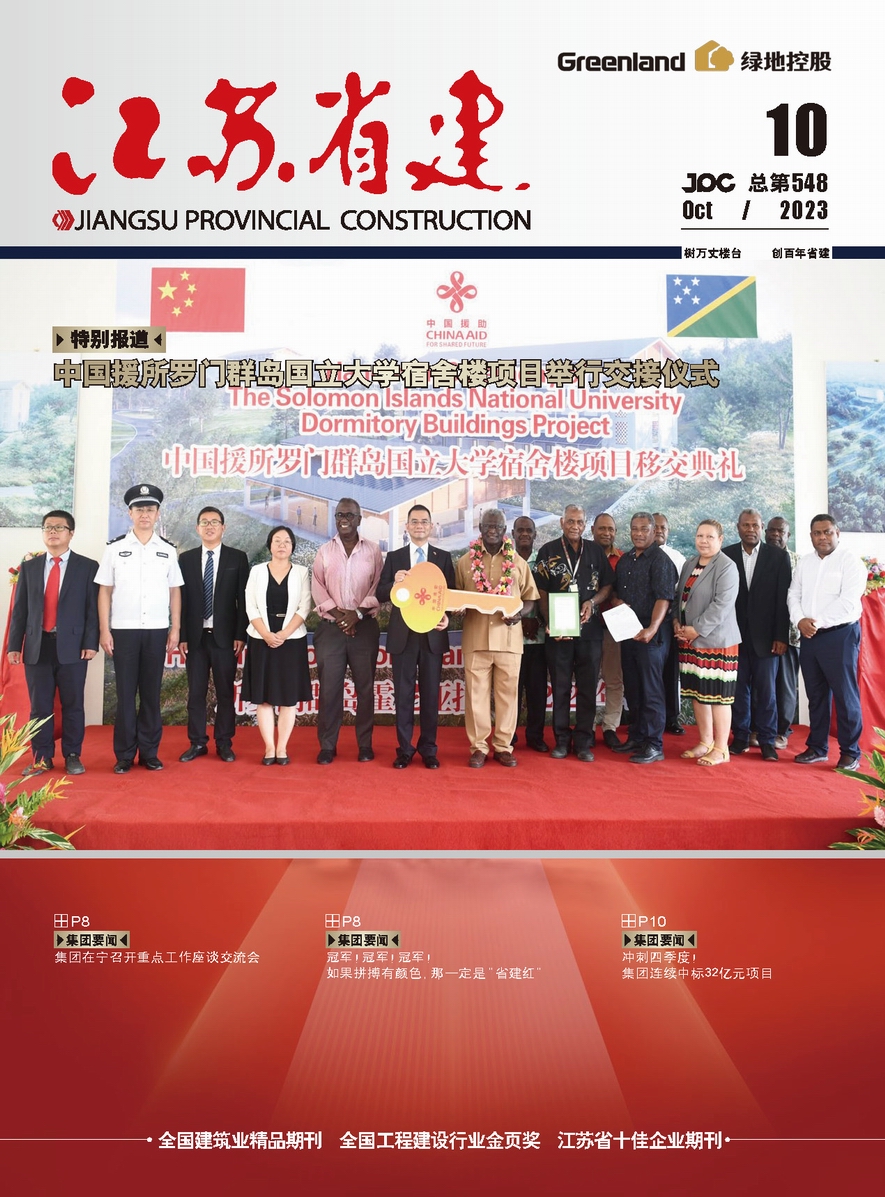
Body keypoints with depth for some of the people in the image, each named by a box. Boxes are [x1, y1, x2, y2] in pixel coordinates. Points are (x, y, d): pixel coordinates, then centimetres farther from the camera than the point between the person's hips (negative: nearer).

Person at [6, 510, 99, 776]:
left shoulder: (87, 566, 3)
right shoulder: (29, 567, 13)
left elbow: (93, 608, -1)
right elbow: (20, 609, 10)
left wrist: (90, 643, -10)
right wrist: (14, 644, 4)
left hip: (72, 646, -3)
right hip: (37, 645, 3)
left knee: (73, 704, 4)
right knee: (39, 705, 7)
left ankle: (72, 756, 14)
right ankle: (42, 757, 16)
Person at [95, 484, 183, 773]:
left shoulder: (168, 550, 5)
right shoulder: (115, 548, 2)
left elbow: (175, 591, 6)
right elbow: (105, 591, 1)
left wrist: (175, 629, 1)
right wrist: (104, 630, -4)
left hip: (157, 630, 1)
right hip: (123, 630, -1)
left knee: (151, 692, 8)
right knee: (126, 693, 5)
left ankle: (149, 752, 16)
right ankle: (124, 754, 13)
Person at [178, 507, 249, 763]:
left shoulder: (238, 558, 3)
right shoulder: (186, 559, 8)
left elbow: (243, 599, 1)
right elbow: (181, 599, 6)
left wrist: (240, 635, -6)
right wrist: (181, 636, 0)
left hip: (225, 636, -1)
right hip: (195, 636, 2)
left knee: (225, 692, 4)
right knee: (196, 692, 6)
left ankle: (224, 744, 13)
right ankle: (197, 743, 16)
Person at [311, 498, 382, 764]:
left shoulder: (373, 550, 5)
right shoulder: (324, 551, 8)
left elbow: (378, 587, 0)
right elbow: (318, 588, 2)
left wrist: (358, 613, -11)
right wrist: (339, 614, -10)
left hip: (364, 627, 0)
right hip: (331, 627, 1)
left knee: (365, 687, 5)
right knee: (329, 688, 0)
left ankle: (365, 744, 14)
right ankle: (327, 746, 9)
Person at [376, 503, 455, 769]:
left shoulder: (444, 557, 7)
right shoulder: (394, 557, 7)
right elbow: (381, 595, 1)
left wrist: (447, 616, -14)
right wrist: (395, 583, -19)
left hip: (433, 634, 0)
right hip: (402, 634, 0)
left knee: (430, 694, 5)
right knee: (403, 694, 5)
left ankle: (428, 749, 15)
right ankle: (404, 749, 14)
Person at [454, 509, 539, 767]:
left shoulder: (517, 562, 7)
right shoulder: (465, 562, 8)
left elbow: (530, 597, 9)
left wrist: (520, 613, -11)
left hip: (508, 637, 0)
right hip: (475, 637, 0)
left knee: (507, 693, 5)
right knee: (477, 693, 1)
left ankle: (503, 747, 15)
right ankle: (478, 747, 10)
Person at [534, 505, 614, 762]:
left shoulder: (595, 551, 8)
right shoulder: (548, 551, 3)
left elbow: (608, 586, 10)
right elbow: (542, 593, 2)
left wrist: (592, 602, -9)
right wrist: (549, 623, -9)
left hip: (590, 628, 1)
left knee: (588, 687, 4)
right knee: (560, 687, 5)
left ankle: (584, 741, 12)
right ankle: (561, 740, 14)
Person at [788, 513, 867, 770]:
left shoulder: (850, 560, -6)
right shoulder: (804, 562, 13)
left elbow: (848, 601, -15)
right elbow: (794, 595, 10)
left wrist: (818, 622, -16)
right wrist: (800, 620, -8)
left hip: (840, 634, -6)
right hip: (808, 636, 6)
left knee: (845, 695, -2)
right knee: (816, 695, 12)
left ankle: (850, 752, 8)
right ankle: (817, 747, 20)